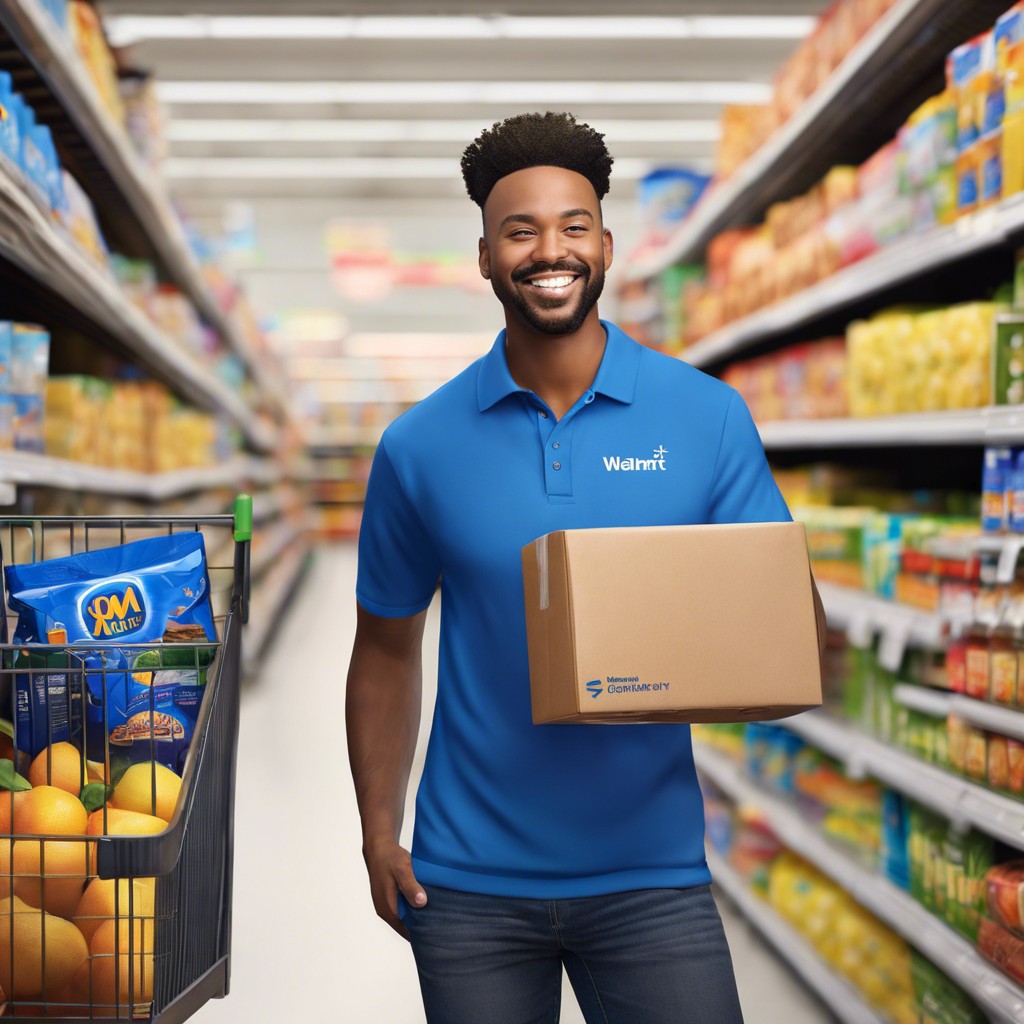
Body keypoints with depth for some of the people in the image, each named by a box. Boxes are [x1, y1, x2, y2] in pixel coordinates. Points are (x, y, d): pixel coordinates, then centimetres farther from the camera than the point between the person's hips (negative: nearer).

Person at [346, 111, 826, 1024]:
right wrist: (378, 834, 2)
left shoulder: (709, 418, -3)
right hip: (469, 884, 1)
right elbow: (387, 649, 9)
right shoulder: (420, 447, -1)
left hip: (651, 872, 0)